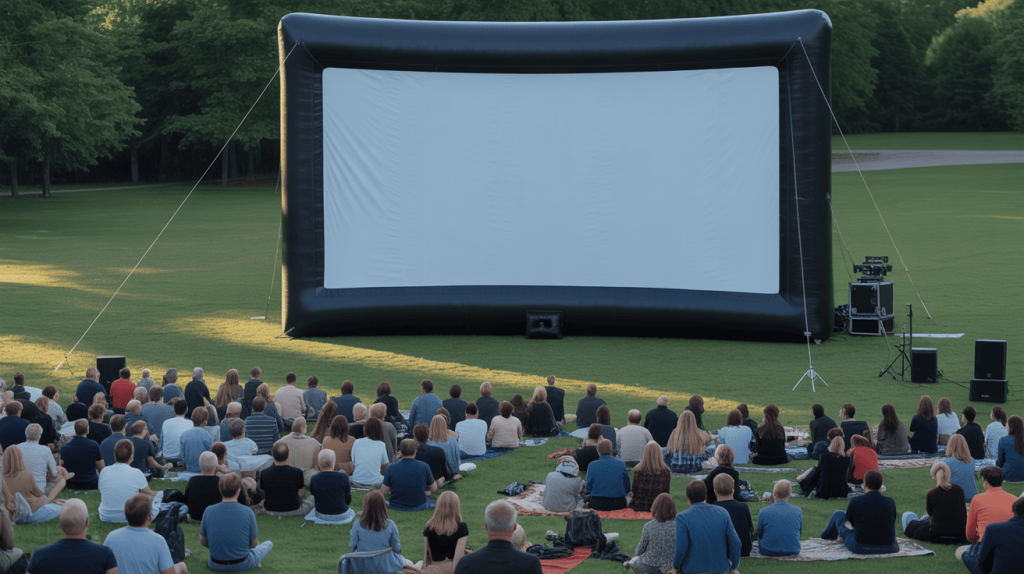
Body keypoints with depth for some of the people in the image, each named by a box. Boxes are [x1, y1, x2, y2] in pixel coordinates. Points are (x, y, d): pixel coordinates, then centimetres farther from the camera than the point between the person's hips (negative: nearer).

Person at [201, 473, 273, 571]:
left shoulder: (209, 511, -12)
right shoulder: (248, 512, -16)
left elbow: (202, 542, 0)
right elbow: (253, 544, -5)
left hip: (216, 566, 2)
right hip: (242, 565, -2)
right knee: (269, 544, 29)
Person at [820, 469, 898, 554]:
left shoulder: (855, 502, -12)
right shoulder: (890, 503, -5)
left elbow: (848, 519, 11)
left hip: (860, 548, -3)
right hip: (888, 549, 3)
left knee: (838, 515, 22)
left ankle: (827, 535, 57)